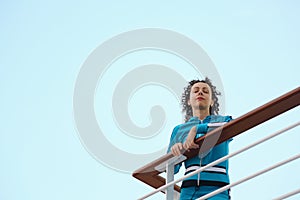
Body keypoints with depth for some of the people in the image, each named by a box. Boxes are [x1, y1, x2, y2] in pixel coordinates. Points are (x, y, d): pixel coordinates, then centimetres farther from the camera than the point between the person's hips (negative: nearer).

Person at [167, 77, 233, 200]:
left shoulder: (224, 120, 18)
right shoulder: (179, 130, 22)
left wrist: (196, 129, -15)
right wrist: (175, 150, -6)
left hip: (216, 189, -2)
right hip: (189, 189, 2)